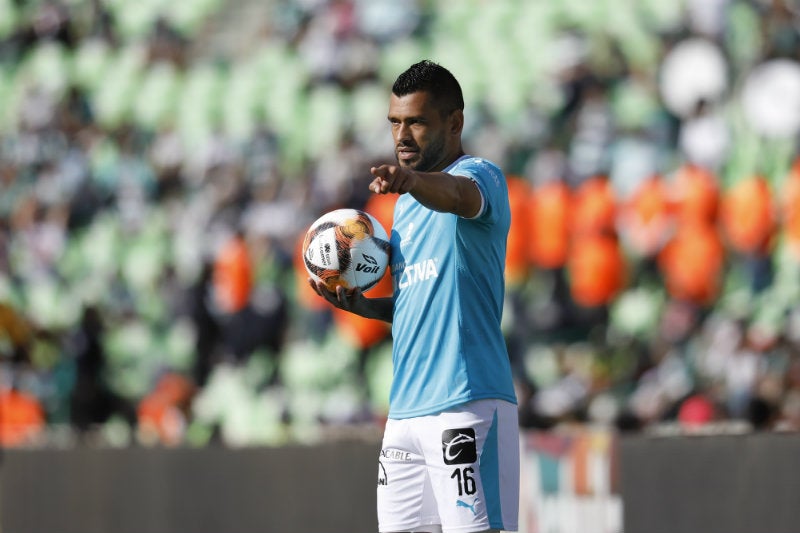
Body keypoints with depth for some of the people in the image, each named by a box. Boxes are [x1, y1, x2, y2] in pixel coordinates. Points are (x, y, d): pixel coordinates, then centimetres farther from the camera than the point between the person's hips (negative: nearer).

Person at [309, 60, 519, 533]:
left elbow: (457, 194, -31)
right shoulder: (406, 206, 21)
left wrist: (413, 179, -52)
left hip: (468, 403, -8)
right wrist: (359, 304, 10)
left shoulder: (480, 176, -5)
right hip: (405, 408, 8)